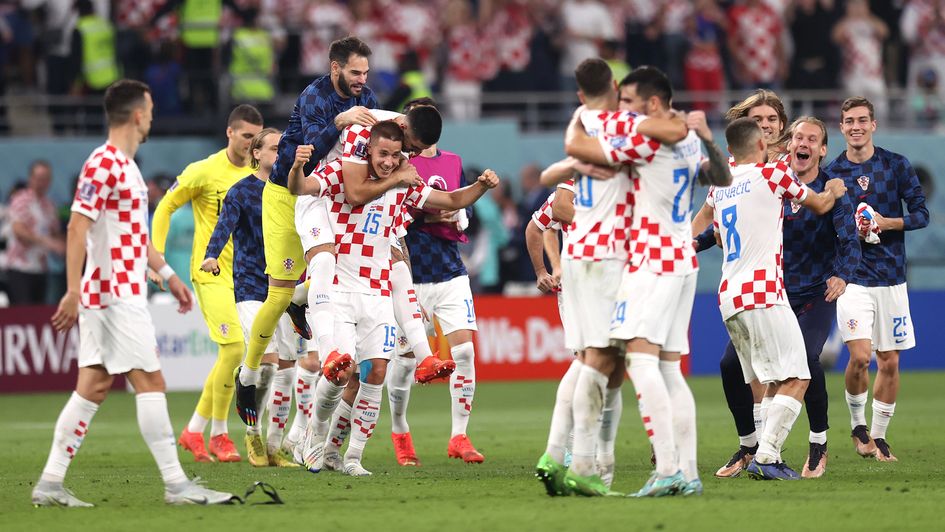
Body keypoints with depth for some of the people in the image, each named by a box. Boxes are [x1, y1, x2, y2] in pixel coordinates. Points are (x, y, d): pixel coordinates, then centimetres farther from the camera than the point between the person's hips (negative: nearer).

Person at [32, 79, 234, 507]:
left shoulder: (126, 165, 17)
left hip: (121, 292, 10)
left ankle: (51, 483, 6)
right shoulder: (103, 164, -14)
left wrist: (168, 275, 28)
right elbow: (77, 228, -20)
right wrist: (73, 291, -25)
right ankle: (176, 484, -5)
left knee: (94, 386, 7)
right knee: (150, 382, -7)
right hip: (115, 293, -10)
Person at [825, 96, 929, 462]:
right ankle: (858, 425, 6)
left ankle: (879, 436, 18)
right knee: (860, 356, -17)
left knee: (889, 362, 4)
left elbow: (921, 214, 2)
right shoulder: (831, 173, 2)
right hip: (852, 277, -2)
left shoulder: (896, 166, 2)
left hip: (891, 277, 2)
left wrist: (886, 222, -15)